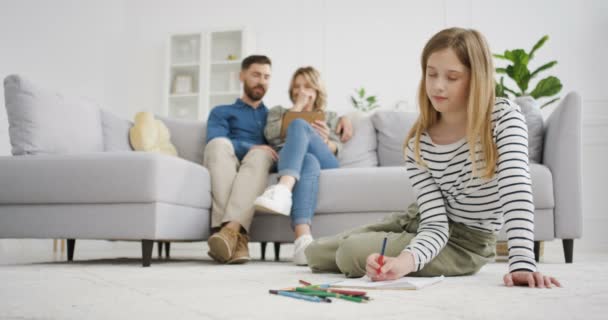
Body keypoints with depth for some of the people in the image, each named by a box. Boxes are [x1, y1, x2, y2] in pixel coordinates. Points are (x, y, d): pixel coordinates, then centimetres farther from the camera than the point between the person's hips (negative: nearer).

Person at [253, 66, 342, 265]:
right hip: (286, 163, 0)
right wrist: (298, 106, 12)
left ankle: (283, 190, -64)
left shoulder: (329, 117, 35)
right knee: (309, 161, -40)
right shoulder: (278, 111, 34)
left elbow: (335, 150, 16)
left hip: (324, 165, 0)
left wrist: (325, 140, -8)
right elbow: (271, 134, 9)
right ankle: (303, 239, -66)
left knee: (299, 125, -32)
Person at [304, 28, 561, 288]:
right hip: (421, 221, 4)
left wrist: (522, 265, -47)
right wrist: (406, 260, -42)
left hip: (466, 242, -4)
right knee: (316, 253, 8)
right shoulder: (417, 146, -16)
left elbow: (516, 191, -34)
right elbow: (435, 225, -21)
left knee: (353, 253, -21)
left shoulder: (505, 117, -23)